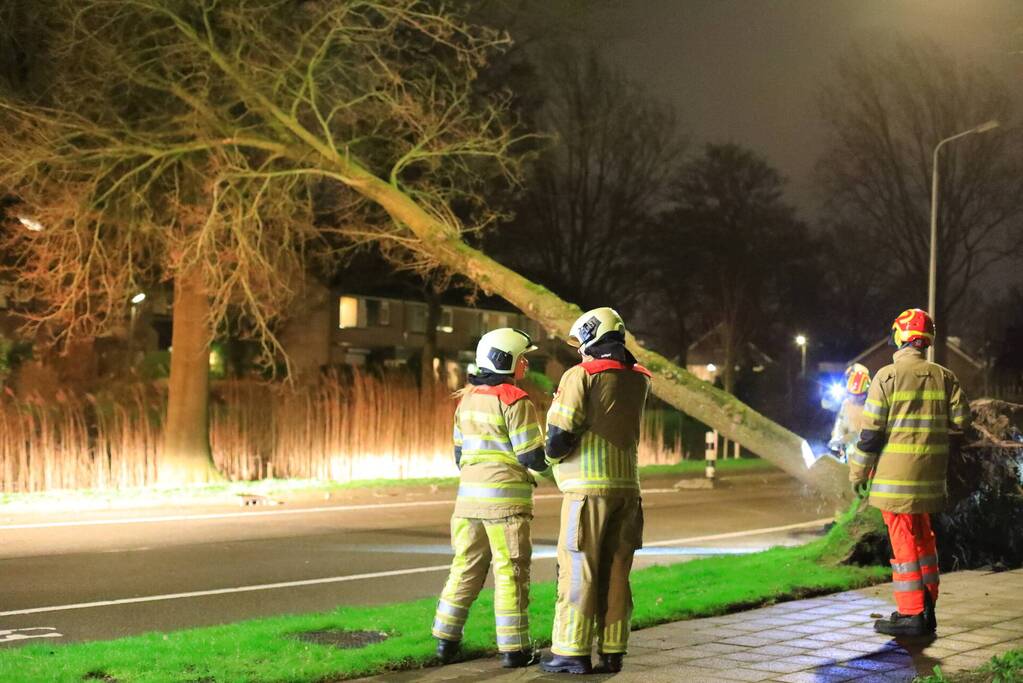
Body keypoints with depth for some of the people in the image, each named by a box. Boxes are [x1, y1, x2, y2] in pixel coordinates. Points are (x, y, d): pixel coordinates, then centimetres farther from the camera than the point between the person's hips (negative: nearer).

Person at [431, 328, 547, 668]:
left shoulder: (467, 400, 11)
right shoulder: (515, 401, -12)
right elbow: (533, 457, -13)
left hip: (469, 497, 7)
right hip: (506, 499, -7)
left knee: (465, 569, 14)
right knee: (510, 573, 0)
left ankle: (446, 640, 16)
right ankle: (513, 649, 4)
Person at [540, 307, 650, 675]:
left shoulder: (582, 375, -7)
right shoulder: (637, 380, 11)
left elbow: (559, 435, -12)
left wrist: (552, 454, 9)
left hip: (588, 487, -6)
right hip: (627, 485, 6)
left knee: (578, 571, -1)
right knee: (615, 572, 10)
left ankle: (572, 653, 0)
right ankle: (612, 652, 13)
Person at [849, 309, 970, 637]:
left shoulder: (887, 377, -9)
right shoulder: (944, 377, 4)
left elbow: (872, 429, -9)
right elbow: (961, 418, 3)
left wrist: (858, 471, -2)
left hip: (895, 474, -5)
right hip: (930, 475, 5)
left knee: (903, 540, -1)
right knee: (923, 538, 17)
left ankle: (911, 615, -1)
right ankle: (927, 608, 23)